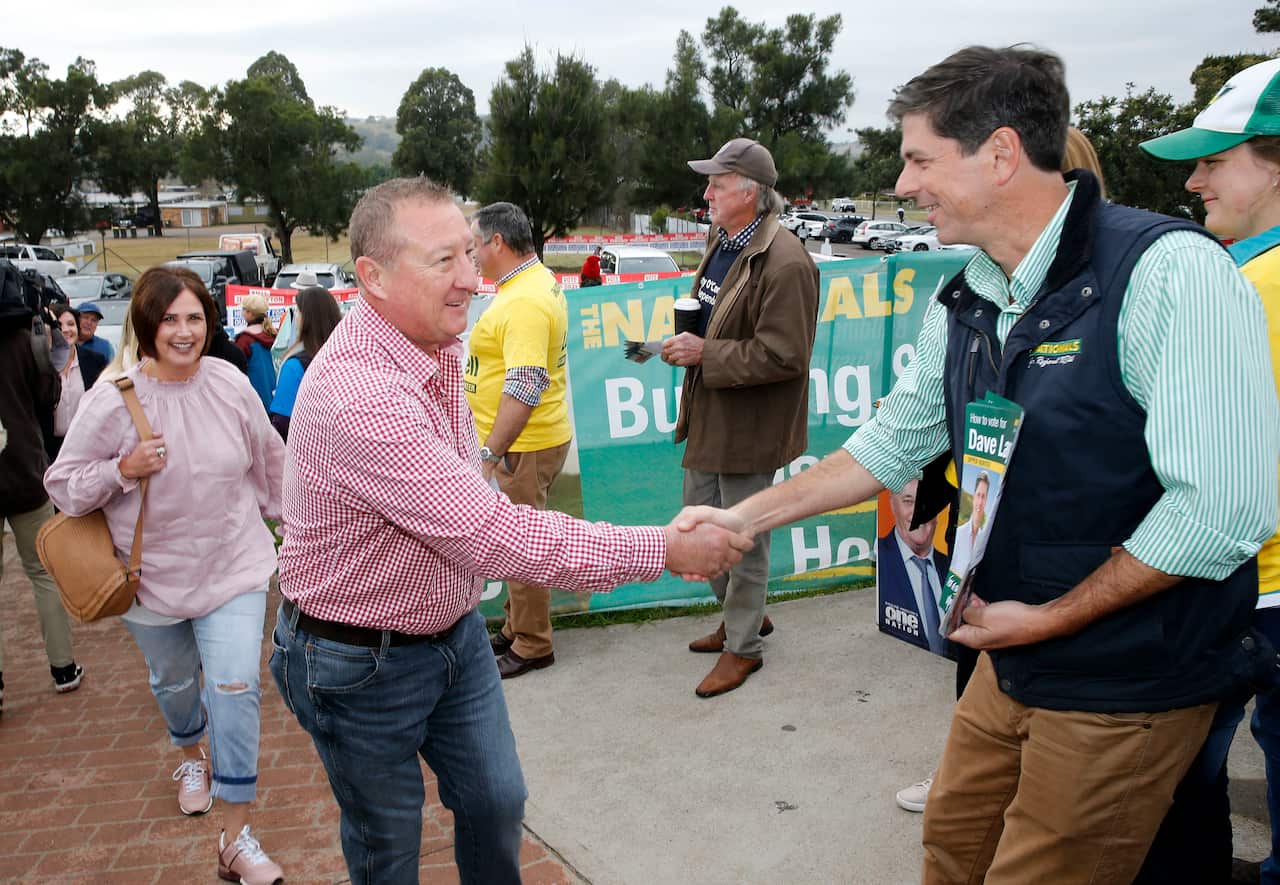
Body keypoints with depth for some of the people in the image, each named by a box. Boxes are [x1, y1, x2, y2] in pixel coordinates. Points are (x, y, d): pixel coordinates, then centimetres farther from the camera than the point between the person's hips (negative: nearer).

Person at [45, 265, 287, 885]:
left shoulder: (230, 385, -9)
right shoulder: (112, 400, -15)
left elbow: (269, 460, 8)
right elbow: (63, 485, -8)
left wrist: (284, 515, 18)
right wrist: (123, 469, -25)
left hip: (233, 567, 0)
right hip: (154, 576, 1)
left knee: (235, 688, -8)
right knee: (173, 681, 23)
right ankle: (190, 757, 58)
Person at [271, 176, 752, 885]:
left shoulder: (434, 344, -3)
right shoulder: (358, 395, -35)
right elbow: (495, 536, -35)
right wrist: (666, 549, -31)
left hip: (454, 631, 7)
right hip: (361, 662, -7)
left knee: (495, 802, 17)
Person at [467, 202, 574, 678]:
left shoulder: (525, 302, -23)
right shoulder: (537, 281, 11)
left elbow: (525, 387, -30)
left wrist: (489, 453, -28)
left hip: (523, 446, -11)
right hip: (522, 441, 11)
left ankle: (531, 645, 16)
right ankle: (515, 629, 34)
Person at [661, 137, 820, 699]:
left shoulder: (785, 264, -21)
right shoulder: (720, 242, 9)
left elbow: (782, 356, -24)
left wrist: (705, 353, -21)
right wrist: (686, 342, 3)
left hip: (749, 424, -9)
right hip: (709, 416, 10)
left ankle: (743, 647, 25)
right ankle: (742, 614, 41)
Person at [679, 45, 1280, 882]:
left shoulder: (1170, 271, -22)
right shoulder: (966, 302, 2)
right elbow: (892, 442, 11)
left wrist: (1048, 617, -15)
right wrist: (743, 518, 5)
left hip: (1126, 684, -7)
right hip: (1012, 657, 7)